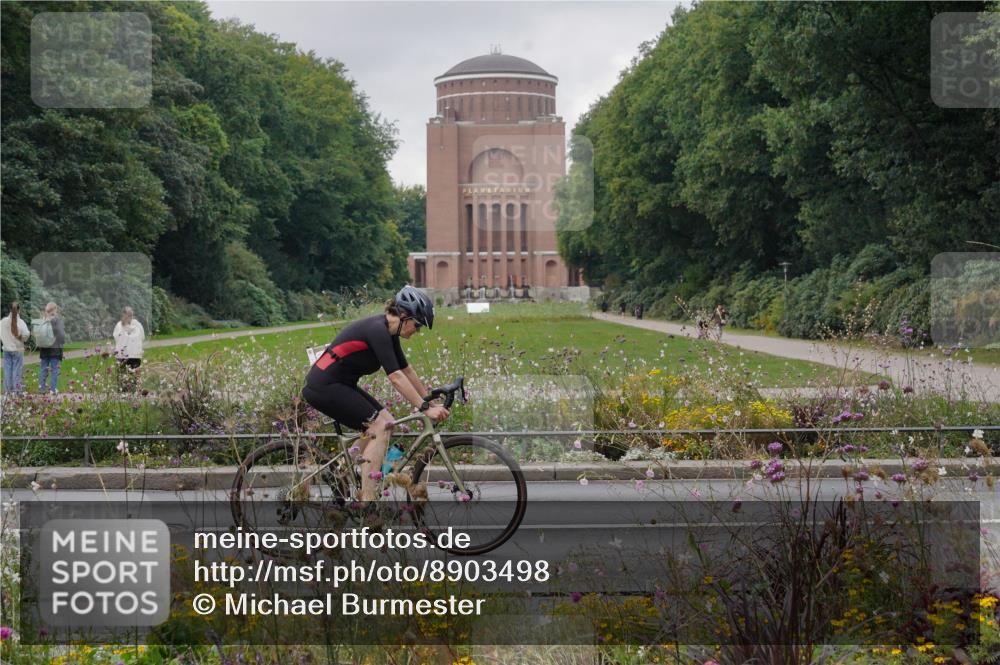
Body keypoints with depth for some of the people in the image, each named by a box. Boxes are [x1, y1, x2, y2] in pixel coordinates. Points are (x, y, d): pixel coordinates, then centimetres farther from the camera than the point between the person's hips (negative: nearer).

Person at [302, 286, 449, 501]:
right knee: (380, 426, -15)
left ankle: (364, 492, 9)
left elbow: (407, 370, 16)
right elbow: (395, 377, -27)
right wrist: (425, 408, -28)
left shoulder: (388, 331, 9)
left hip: (339, 385, 10)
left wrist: (431, 400, 16)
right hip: (324, 386, -10)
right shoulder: (377, 330, -21)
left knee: (384, 421, 6)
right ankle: (367, 500, -18)